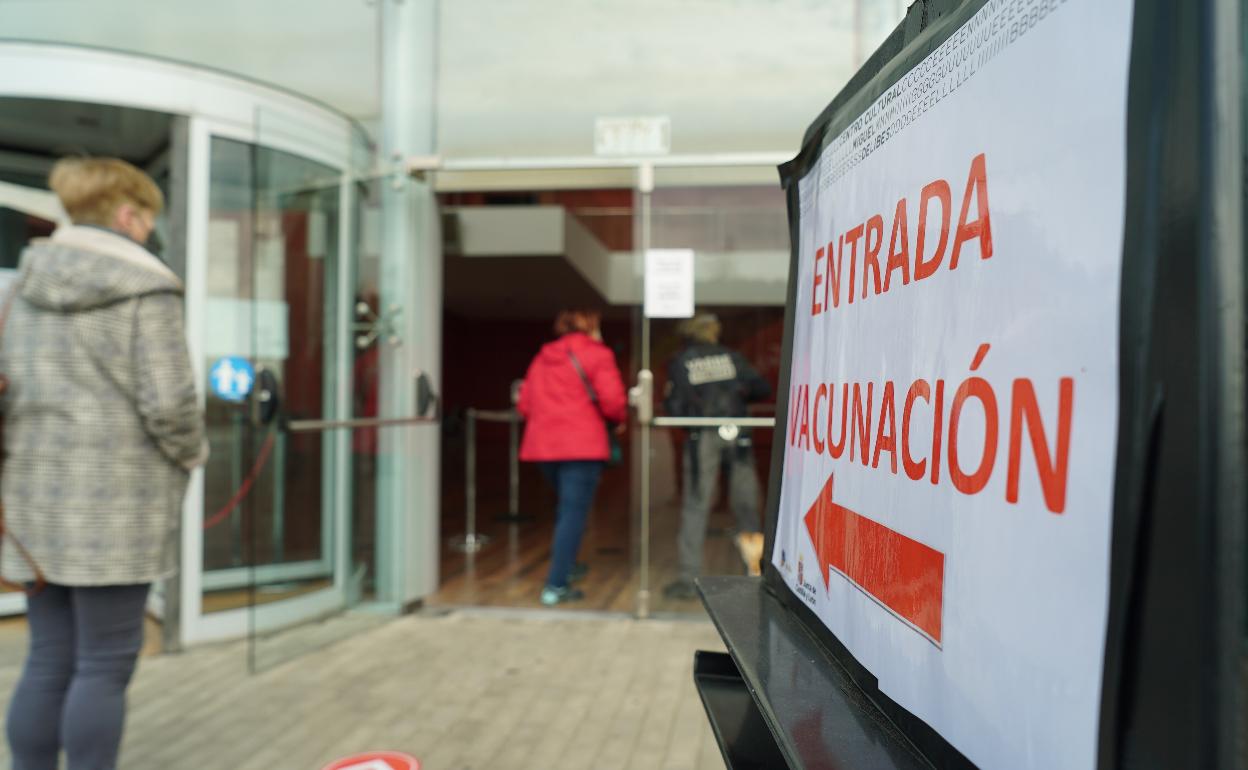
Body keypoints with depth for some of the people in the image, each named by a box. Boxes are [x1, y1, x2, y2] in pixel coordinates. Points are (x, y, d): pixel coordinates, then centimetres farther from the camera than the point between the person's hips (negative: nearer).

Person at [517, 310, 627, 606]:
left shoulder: (543, 357, 16)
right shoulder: (598, 355, -1)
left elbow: (524, 403, 11)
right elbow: (612, 400, -11)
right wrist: (620, 417, 9)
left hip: (543, 446, 6)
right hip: (582, 445, -6)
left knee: (566, 508, 25)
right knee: (574, 513, -2)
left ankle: (563, 566, 31)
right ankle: (556, 586, -4)